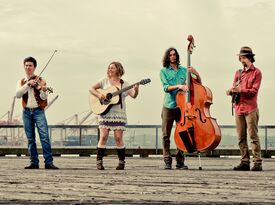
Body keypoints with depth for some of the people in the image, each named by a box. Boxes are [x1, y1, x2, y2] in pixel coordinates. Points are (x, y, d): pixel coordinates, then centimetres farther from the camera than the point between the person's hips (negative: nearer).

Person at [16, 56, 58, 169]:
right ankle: (34, 162, 10)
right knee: (30, 139, 5)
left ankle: (49, 162, -14)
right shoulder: (21, 82, 12)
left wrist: (43, 90, -30)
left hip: (38, 111, -3)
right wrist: (28, 84, -16)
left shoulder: (40, 81, 3)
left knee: (44, 136, -12)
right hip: (26, 112, 3)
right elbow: (18, 94, -6)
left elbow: (43, 97, -8)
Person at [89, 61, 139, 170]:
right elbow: (91, 89, 7)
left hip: (119, 113, 0)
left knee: (118, 138, -5)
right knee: (103, 137, -8)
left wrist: (136, 89, -22)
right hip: (105, 112, 0)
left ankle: (121, 162, 7)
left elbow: (133, 95, 0)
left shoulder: (124, 84, 9)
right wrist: (98, 95, -12)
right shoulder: (104, 81, 11)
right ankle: (99, 161, 0)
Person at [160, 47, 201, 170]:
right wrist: (178, 86, -25)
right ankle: (167, 161, 3)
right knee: (166, 135, -2)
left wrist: (196, 73, -8)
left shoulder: (184, 70, 11)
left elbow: (198, 83, 11)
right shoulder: (164, 71, 4)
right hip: (169, 106, -2)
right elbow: (166, 88, -9)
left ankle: (180, 161, 10)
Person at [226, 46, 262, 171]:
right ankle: (245, 162, 7)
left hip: (250, 108, -6)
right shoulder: (238, 73, 19)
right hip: (238, 108, 6)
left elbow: (254, 91, -7)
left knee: (253, 136, -8)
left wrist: (241, 90, -21)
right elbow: (234, 88, 16)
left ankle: (257, 162, -8)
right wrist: (231, 91, -7)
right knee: (241, 137, 4)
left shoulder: (256, 72, 2)